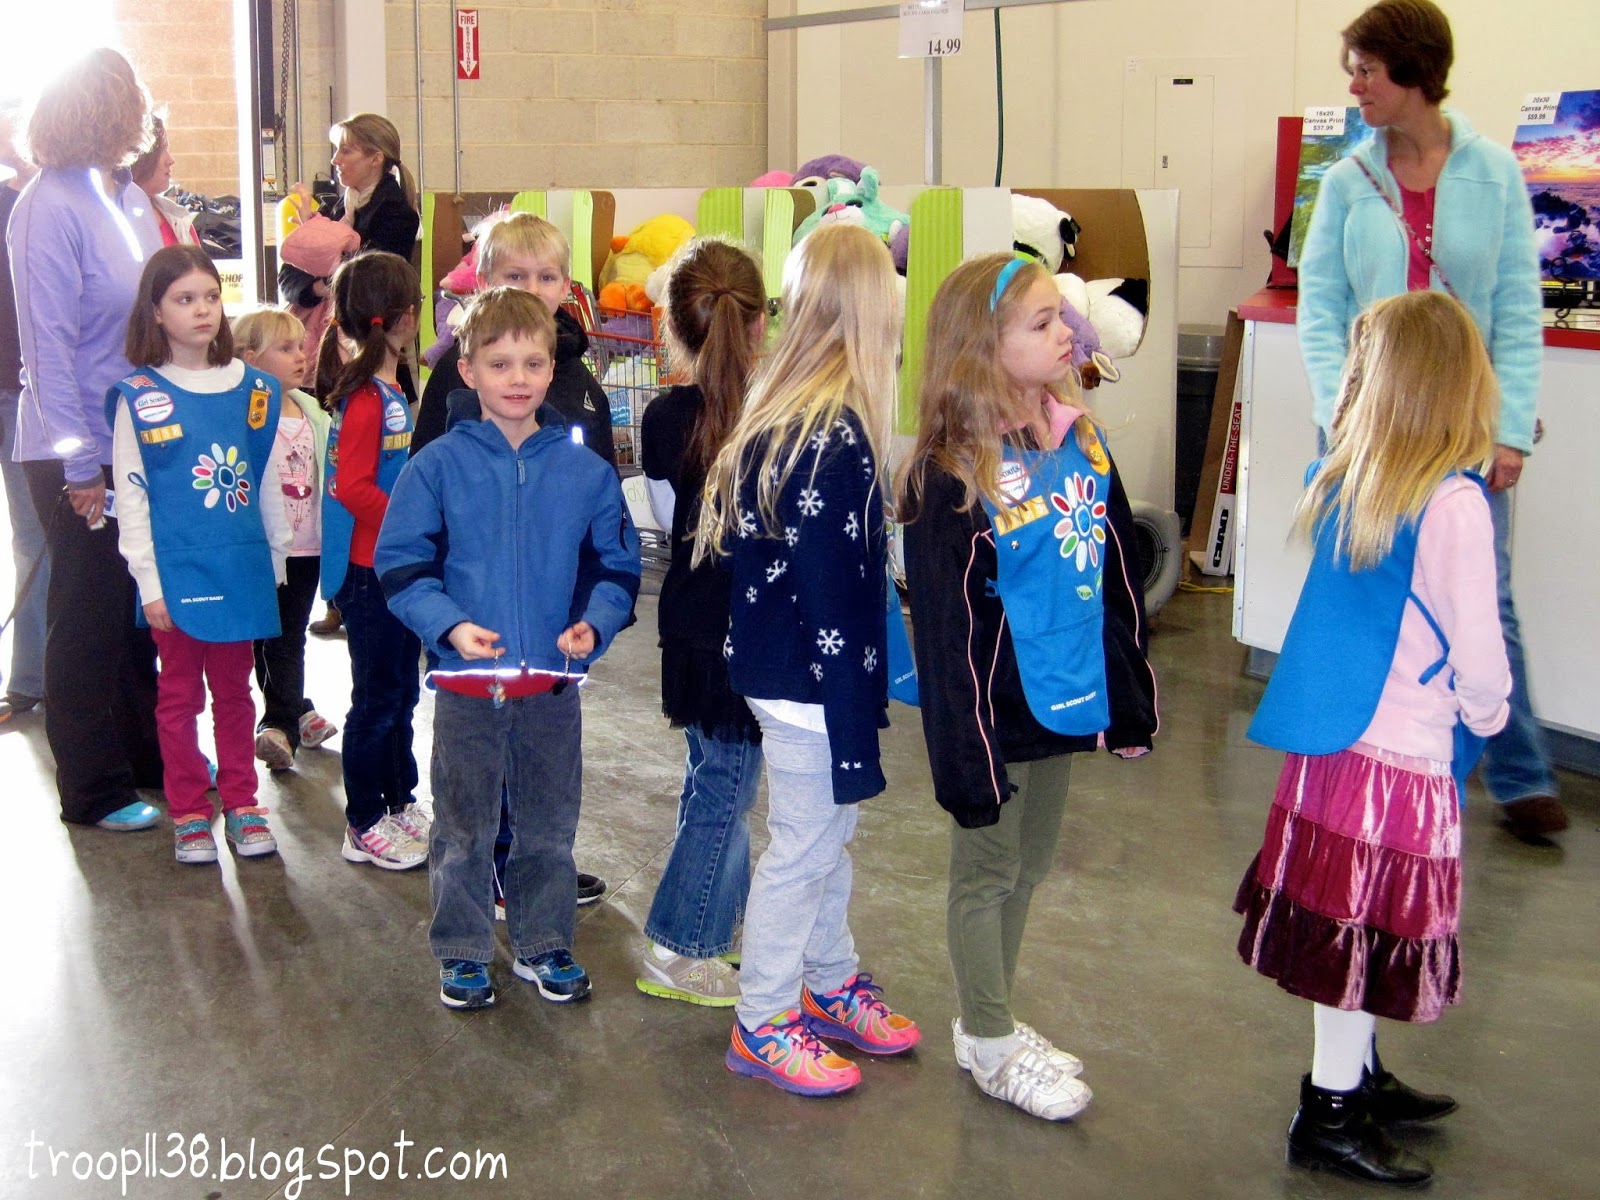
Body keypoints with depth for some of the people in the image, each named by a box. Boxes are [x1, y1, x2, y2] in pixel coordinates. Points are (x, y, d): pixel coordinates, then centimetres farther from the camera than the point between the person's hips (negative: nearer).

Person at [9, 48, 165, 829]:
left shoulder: (128, 200, 7)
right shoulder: (51, 207, -14)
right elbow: (50, 345, -16)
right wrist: (81, 466, -16)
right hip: (79, 458, -7)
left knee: (142, 609, 16)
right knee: (89, 619, 5)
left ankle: (150, 756, 31)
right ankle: (93, 791, 18)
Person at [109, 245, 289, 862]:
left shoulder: (253, 388, 4)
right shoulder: (139, 397, -5)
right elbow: (131, 496, -6)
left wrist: (275, 557, 12)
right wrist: (149, 581, -9)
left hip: (240, 570, 3)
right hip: (177, 573, -3)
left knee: (234, 691, 13)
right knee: (180, 695, 9)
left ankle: (242, 804, 23)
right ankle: (189, 814, 19)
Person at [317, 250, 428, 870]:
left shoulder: (390, 392, 9)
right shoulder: (368, 398, -19)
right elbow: (353, 488, -25)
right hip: (370, 570, -9)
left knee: (399, 691, 18)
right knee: (376, 697, 0)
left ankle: (399, 802, 30)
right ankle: (365, 827, 11)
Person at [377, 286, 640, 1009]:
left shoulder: (586, 472, 2)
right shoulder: (439, 466, -4)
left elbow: (617, 566, 7)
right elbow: (401, 564, -4)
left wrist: (595, 624, -12)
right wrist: (449, 625, -18)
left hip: (554, 685, 2)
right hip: (466, 683, -2)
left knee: (548, 827, 14)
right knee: (464, 830, 9)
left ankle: (543, 946, 30)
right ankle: (462, 953, 26)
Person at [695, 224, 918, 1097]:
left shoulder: (781, 412, 6)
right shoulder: (833, 433, -24)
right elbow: (828, 599, -23)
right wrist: (855, 723, -18)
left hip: (782, 670, 9)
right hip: (811, 690, -9)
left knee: (828, 837, 22)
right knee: (802, 852, 5)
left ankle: (830, 985, 39)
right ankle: (761, 1026, 21)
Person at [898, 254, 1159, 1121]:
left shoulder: (1085, 444, 3)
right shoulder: (951, 478, -17)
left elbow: (1119, 580, 9)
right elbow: (945, 627, -17)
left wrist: (1131, 699, 9)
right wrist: (963, 754, -17)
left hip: (1065, 704, 7)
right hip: (995, 715, -7)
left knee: (1029, 866, 19)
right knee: (987, 871, 9)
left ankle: (990, 1021, 37)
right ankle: (990, 1044, 26)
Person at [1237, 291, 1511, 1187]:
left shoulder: (1342, 481, 1)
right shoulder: (1453, 504, -18)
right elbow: (1477, 647, -13)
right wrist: (1487, 717, 5)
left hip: (1328, 736, 7)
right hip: (1403, 754, -7)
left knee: (1346, 922, 18)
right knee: (1372, 931, 4)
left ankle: (1359, 1079, 35)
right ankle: (1332, 1115, 14)